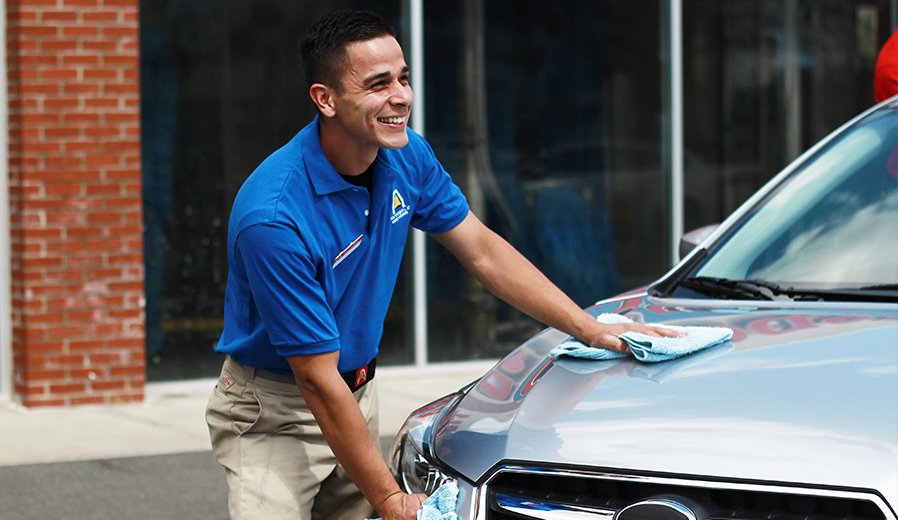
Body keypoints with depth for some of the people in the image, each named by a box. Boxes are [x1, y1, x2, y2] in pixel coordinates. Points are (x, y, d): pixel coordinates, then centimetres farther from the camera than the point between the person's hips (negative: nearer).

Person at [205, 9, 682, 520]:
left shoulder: (407, 158, -6)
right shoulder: (274, 218, -29)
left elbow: (483, 252, 8)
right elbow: (318, 382, -26)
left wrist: (591, 328, 2)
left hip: (359, 391, 7)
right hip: (272, 414, -6)